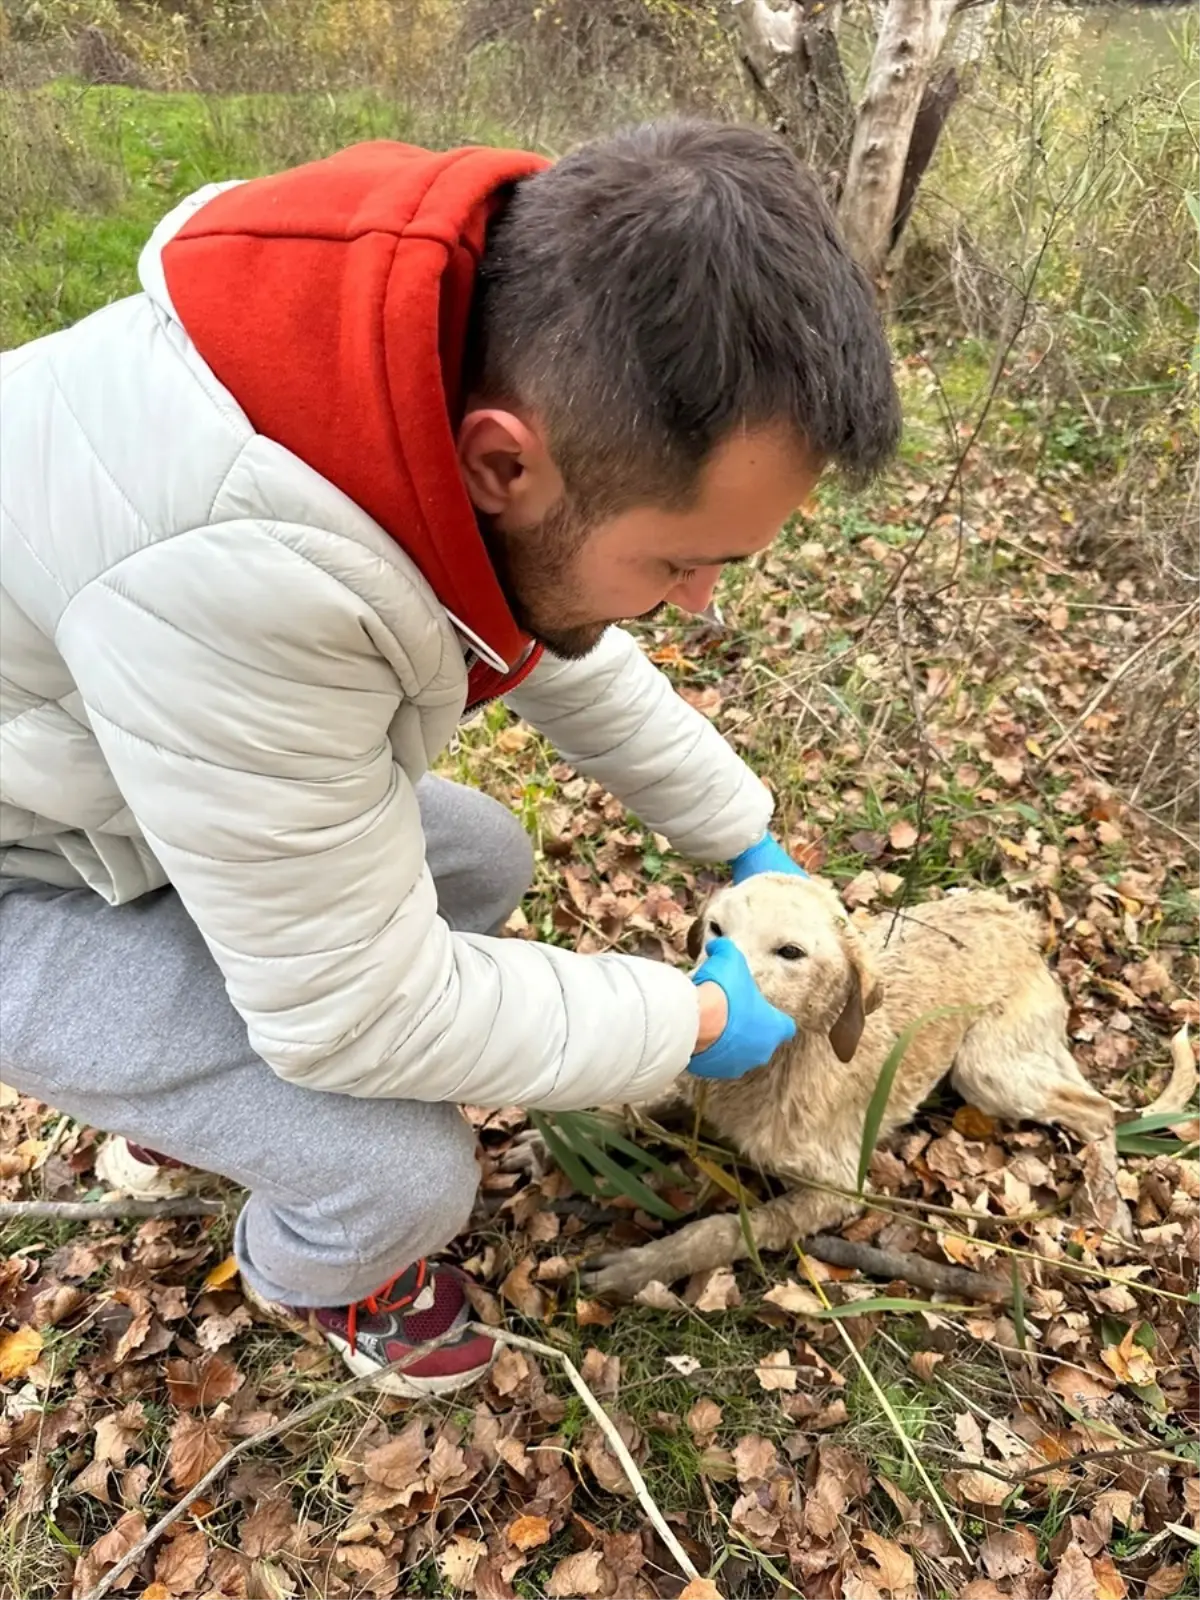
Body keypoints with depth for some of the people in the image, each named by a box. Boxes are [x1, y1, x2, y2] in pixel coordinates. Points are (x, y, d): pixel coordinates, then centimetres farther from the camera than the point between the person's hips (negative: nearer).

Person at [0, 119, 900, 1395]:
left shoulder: (512, 361, -16)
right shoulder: (239, 572, -43)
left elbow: (571, 656, 3)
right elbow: (365, 1008, -29)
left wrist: (747, 840, 10)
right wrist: (695, 1017, -16)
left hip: (139, 761, 8)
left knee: (483, 863, 13)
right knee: (405, 1174, -16)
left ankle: (190, 1109, 30)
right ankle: (306, 1275, 23)